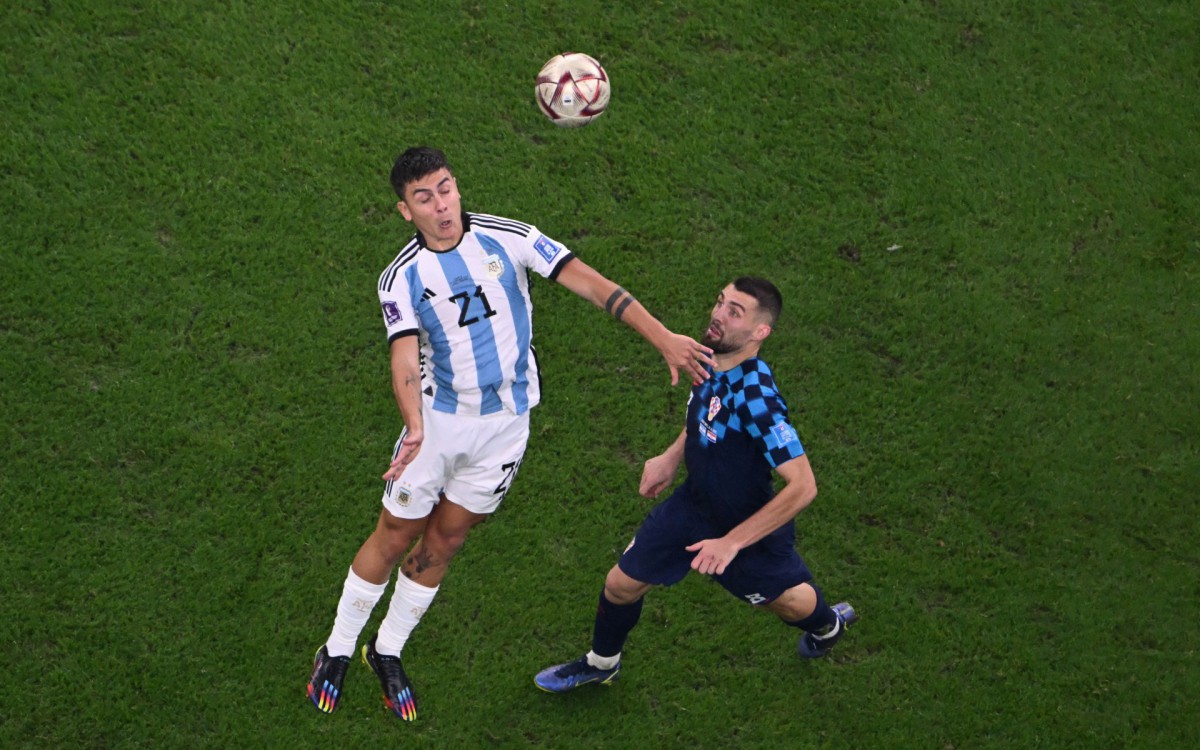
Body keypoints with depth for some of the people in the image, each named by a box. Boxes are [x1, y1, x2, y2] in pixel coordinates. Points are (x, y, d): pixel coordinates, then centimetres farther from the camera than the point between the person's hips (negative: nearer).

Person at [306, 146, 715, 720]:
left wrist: (664, 339, -22)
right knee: (395, 536, 4)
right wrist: (414, 427, -45)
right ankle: (337, 650, 24)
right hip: (438, 417, -1)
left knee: (443, 543, 11)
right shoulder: (401, 278, -11)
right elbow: (405, 356, -25)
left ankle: (387, 651, 30)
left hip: (506, 421, 1)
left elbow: (590, 283, -14)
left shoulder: (508, 238, -10)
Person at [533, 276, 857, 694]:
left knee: (785, 599, 23)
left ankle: (828, 624, 60)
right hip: (695, 501, 6)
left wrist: (731, 542, -37)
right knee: (621, 584, 11)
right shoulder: (710, 358, -15)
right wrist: (671, 458, 7)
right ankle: (601, 664, 42)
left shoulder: (756, 398, -39)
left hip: (751, 525, -6)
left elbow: (803, 486, -39)